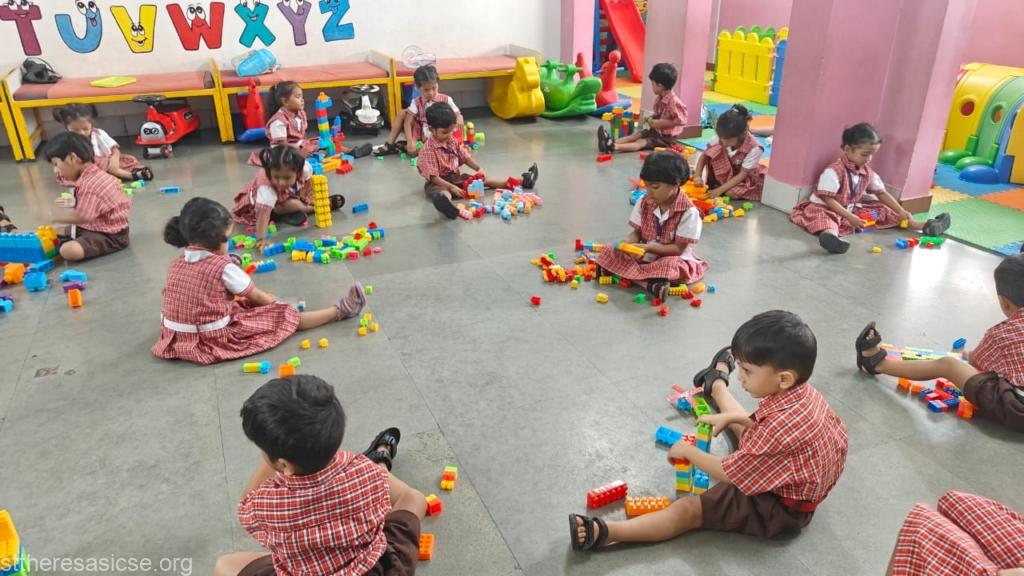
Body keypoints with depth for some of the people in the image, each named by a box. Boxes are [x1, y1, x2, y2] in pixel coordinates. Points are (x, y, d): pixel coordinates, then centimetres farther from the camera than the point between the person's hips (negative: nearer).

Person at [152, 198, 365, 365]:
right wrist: (274, 304, 15)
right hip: (214, 339, -7)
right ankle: (339, 311, 5)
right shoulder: (222, 267, -17)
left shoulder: (175, 265, 2)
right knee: (283, 317, -1)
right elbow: (255, 295, -5)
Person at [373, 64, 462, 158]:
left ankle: (401, 146, 3)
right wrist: (410, 141, -25)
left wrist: (459, 120, -29)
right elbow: (407, 122, -11)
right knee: (403, 113, -16)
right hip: (419, 134, 3)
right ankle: (390, 144, -7)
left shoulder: (446, 100, -6)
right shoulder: (417, 102, -5)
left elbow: (458, 114, -2)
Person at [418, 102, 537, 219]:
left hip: (456, 177, 8)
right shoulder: (428, 150, -21)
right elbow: (433, 176, -25)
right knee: (443, 192, -42)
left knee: (482, 180, 3)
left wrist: (479, 169, -9)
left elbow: (466, 157, 9)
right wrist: (451, 187, -35)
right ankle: (445, 202, -82)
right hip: (439, 183, -8)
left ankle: (520, 181, 2)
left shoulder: (453, 141, 2)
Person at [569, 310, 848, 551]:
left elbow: (729, 472, -29)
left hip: (779, 506, -9)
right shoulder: (803, 390, -13)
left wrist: (688, 452, -15)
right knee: (742, 423, 31)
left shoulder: (778, 427, -41)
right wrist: (731, 418, 2)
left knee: (689, 509, -16)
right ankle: (716, 384, 59)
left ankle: (603, 532, -21)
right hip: (798, 482, 9)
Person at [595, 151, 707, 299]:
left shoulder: (688, 212, -19)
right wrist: (627, 243, -21)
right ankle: (651, 282, -33)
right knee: (609, 252, -17)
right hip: (644, 256, 5)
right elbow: (637, 232, 3)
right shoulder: (644, 202, -4)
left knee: (671, 265, -39)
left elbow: (678, 248, -17)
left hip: (671, 258, -5)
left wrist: (648, 248, -27)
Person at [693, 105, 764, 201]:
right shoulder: (721, 137, -23)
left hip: (747, 177, -3)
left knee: (732, 193, -34)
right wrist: (698, 176, -31)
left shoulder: (754, 148, -31)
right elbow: (704, 155, -15)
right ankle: (712, 183, -13)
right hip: (725, 174, 3)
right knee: (714, 151, -26)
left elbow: (742, 175, -28)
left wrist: (720, 190, -34)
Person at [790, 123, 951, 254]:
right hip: (826, 209, -8)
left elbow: (882, 193, 12)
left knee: (882, 211, 3)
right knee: (823, 217, -41)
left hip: (852, 209, 8)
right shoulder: (834, 171, -22)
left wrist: (901, 212, 4)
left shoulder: (868, 173, 3)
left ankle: (925, 226, 6)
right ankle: (831, 235, -76)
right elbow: (828, 199, -23)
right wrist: (850, 217, -28)